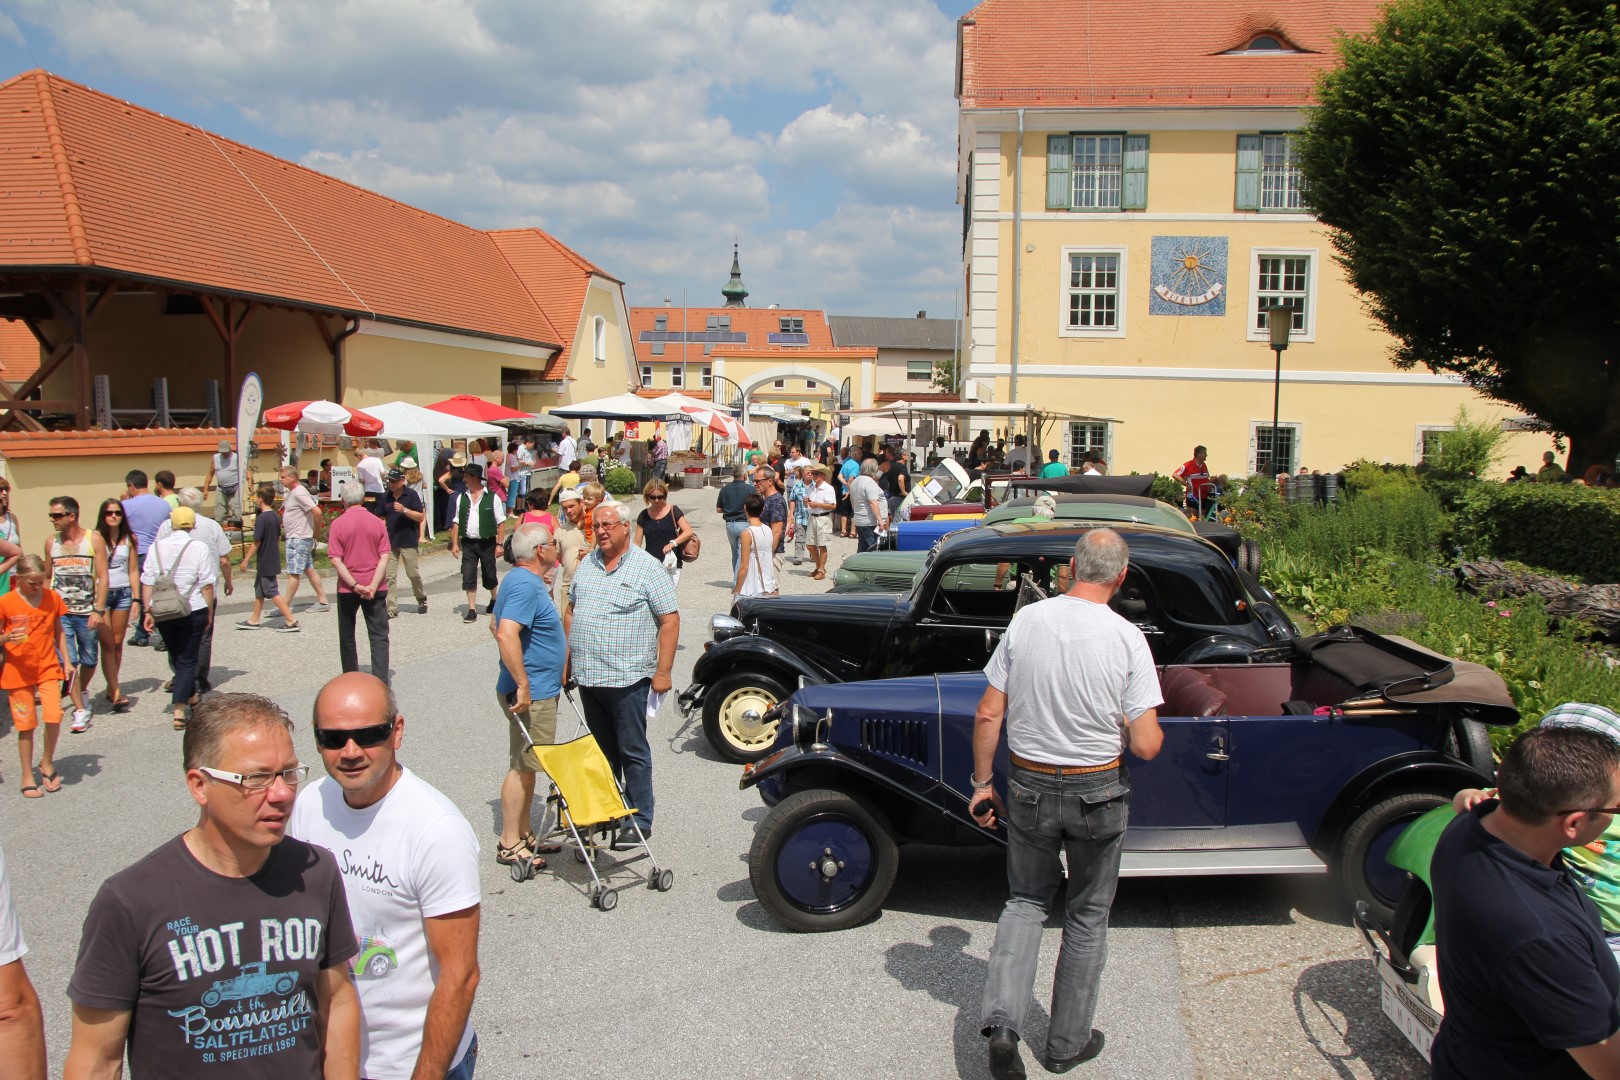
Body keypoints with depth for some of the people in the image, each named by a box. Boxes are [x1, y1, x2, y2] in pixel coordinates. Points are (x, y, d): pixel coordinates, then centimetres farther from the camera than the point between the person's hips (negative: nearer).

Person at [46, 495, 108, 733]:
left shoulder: (94, 540, -5)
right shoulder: (51, 542, 4)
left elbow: (102, 577, -6)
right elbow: (47, 577, 11)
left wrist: (99, 610, -13)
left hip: (87, 612, -1)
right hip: (59, 612, 1)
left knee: (89, 660, 11)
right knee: (68, 661, -6)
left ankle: (83, 691, 40)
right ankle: (80, 710, 0)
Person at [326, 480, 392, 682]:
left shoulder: (337, 524, -7)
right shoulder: (377, 522, -2)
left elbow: (336, 560, -13)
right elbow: (385, 557, -8)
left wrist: (355, 586, -13)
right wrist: (372, 586, -11)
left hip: (347, 589, 0)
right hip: (375, 588, 1)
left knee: (347, 636, 16)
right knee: (379, 636, 1)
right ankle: (380, 681, -9)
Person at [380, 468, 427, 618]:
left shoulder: (411, 495, -5)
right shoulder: (385, 497, 7)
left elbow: (421, 517, -7)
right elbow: (383, 518, 14)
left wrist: (404, 510, -20)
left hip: (408, 542, -3)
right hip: (390, 542, 3)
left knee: (413, 573, 3)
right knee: (389, 576, -1)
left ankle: (422, 599, 28)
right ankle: (392, 608, 2)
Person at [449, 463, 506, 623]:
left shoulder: (492, 497, -6)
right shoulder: (461, 498, 6)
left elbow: (501, 522, -5)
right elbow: (456, 522, 10)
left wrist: (499, 544, -10)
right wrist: (455, 543, 4)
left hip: (487, 542, -3)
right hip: (468, 543, 3)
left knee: (489, 575, 10)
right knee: (468, 576, -4)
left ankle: (494, 599, 38)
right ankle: (472, 610, 2)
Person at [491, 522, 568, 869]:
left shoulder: (523, 580, 13)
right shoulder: (526, 585, -20)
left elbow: (495, 625, 24)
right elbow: (506, 634, -32)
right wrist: (523, 685, -30)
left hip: (540, 691, 10)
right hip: (531, 694, -10)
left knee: (527, 765, 17)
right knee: (522, 766, -2)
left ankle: (524, 834, 27)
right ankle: (510, 845, 6)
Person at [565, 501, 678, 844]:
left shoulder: (647, 568, -7)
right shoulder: (586, 564, 10)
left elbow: (669, 620, -9)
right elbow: (571, 612, 17)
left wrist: (662, 671, -14)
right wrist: (566, 662, 12)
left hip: (627, 677, -6)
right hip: (587, 675, 6)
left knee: (633, 752, 2)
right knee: (601, 751, 17)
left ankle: (639, 821, 11)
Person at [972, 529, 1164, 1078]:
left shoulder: (1026, 621, -8)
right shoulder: (1127, 638, -15)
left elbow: (988, 715, -5)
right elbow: (1146, 745, -16)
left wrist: (982, 782, 7)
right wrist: (1148, 728, 7)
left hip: (1029, 787, 2)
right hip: (1097, 794, -1)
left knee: (1025, 901, 20)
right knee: (1087, 917, 18)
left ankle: (1002, 1022, 3)